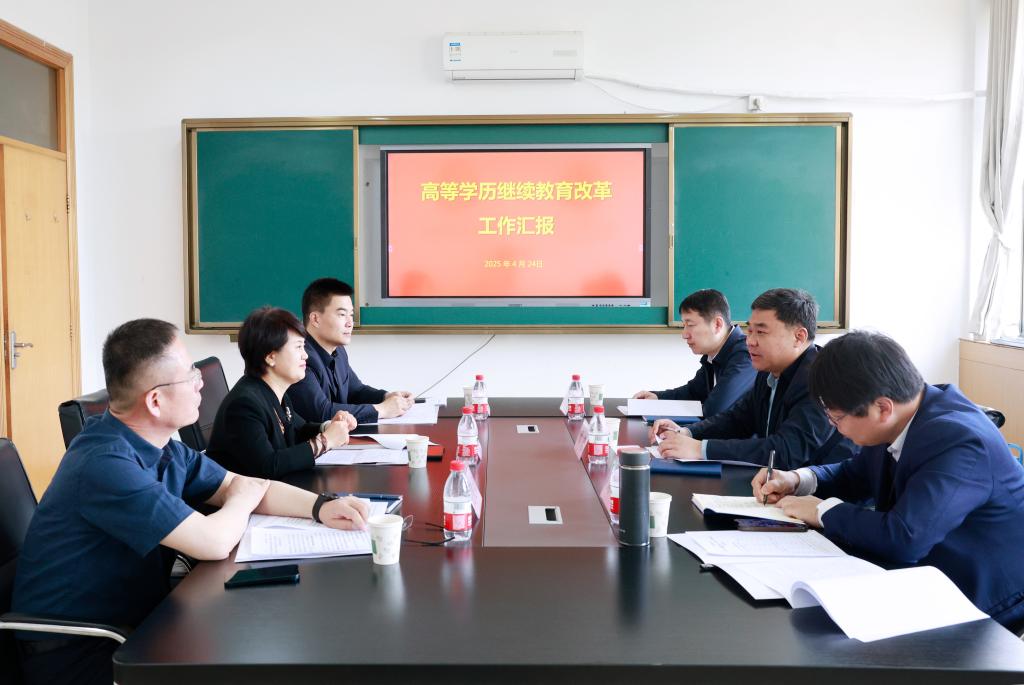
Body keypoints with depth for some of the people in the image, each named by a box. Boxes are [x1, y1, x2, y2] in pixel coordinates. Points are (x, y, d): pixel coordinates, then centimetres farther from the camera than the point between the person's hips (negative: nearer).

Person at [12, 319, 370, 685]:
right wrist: (244, 498, -6)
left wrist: (321, 506, -9)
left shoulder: (160, 447, 1)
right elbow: (214, 542, -29)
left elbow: (240, 484, 7)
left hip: (132, 622, 8)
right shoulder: (105, 463, -28)